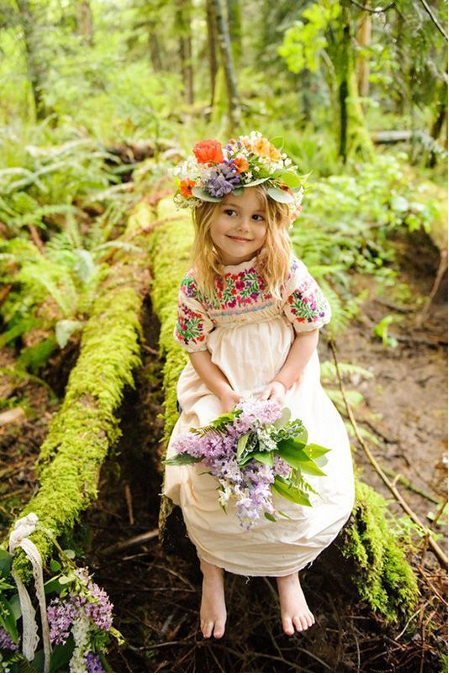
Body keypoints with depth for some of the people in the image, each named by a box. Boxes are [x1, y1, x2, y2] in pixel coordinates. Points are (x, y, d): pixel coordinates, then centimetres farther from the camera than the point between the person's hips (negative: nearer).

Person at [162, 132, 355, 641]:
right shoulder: (196, 283, -11)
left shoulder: (288, 271, -13)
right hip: (220, 391, 1)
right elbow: (197, 350, -5)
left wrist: (283, 383, -16)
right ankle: (213, 577, 17)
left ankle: (288, 575, 19)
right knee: (209, 476, -14)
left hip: (284, 386, 0)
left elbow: (309, 331, -6)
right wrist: (226, 395, -18)